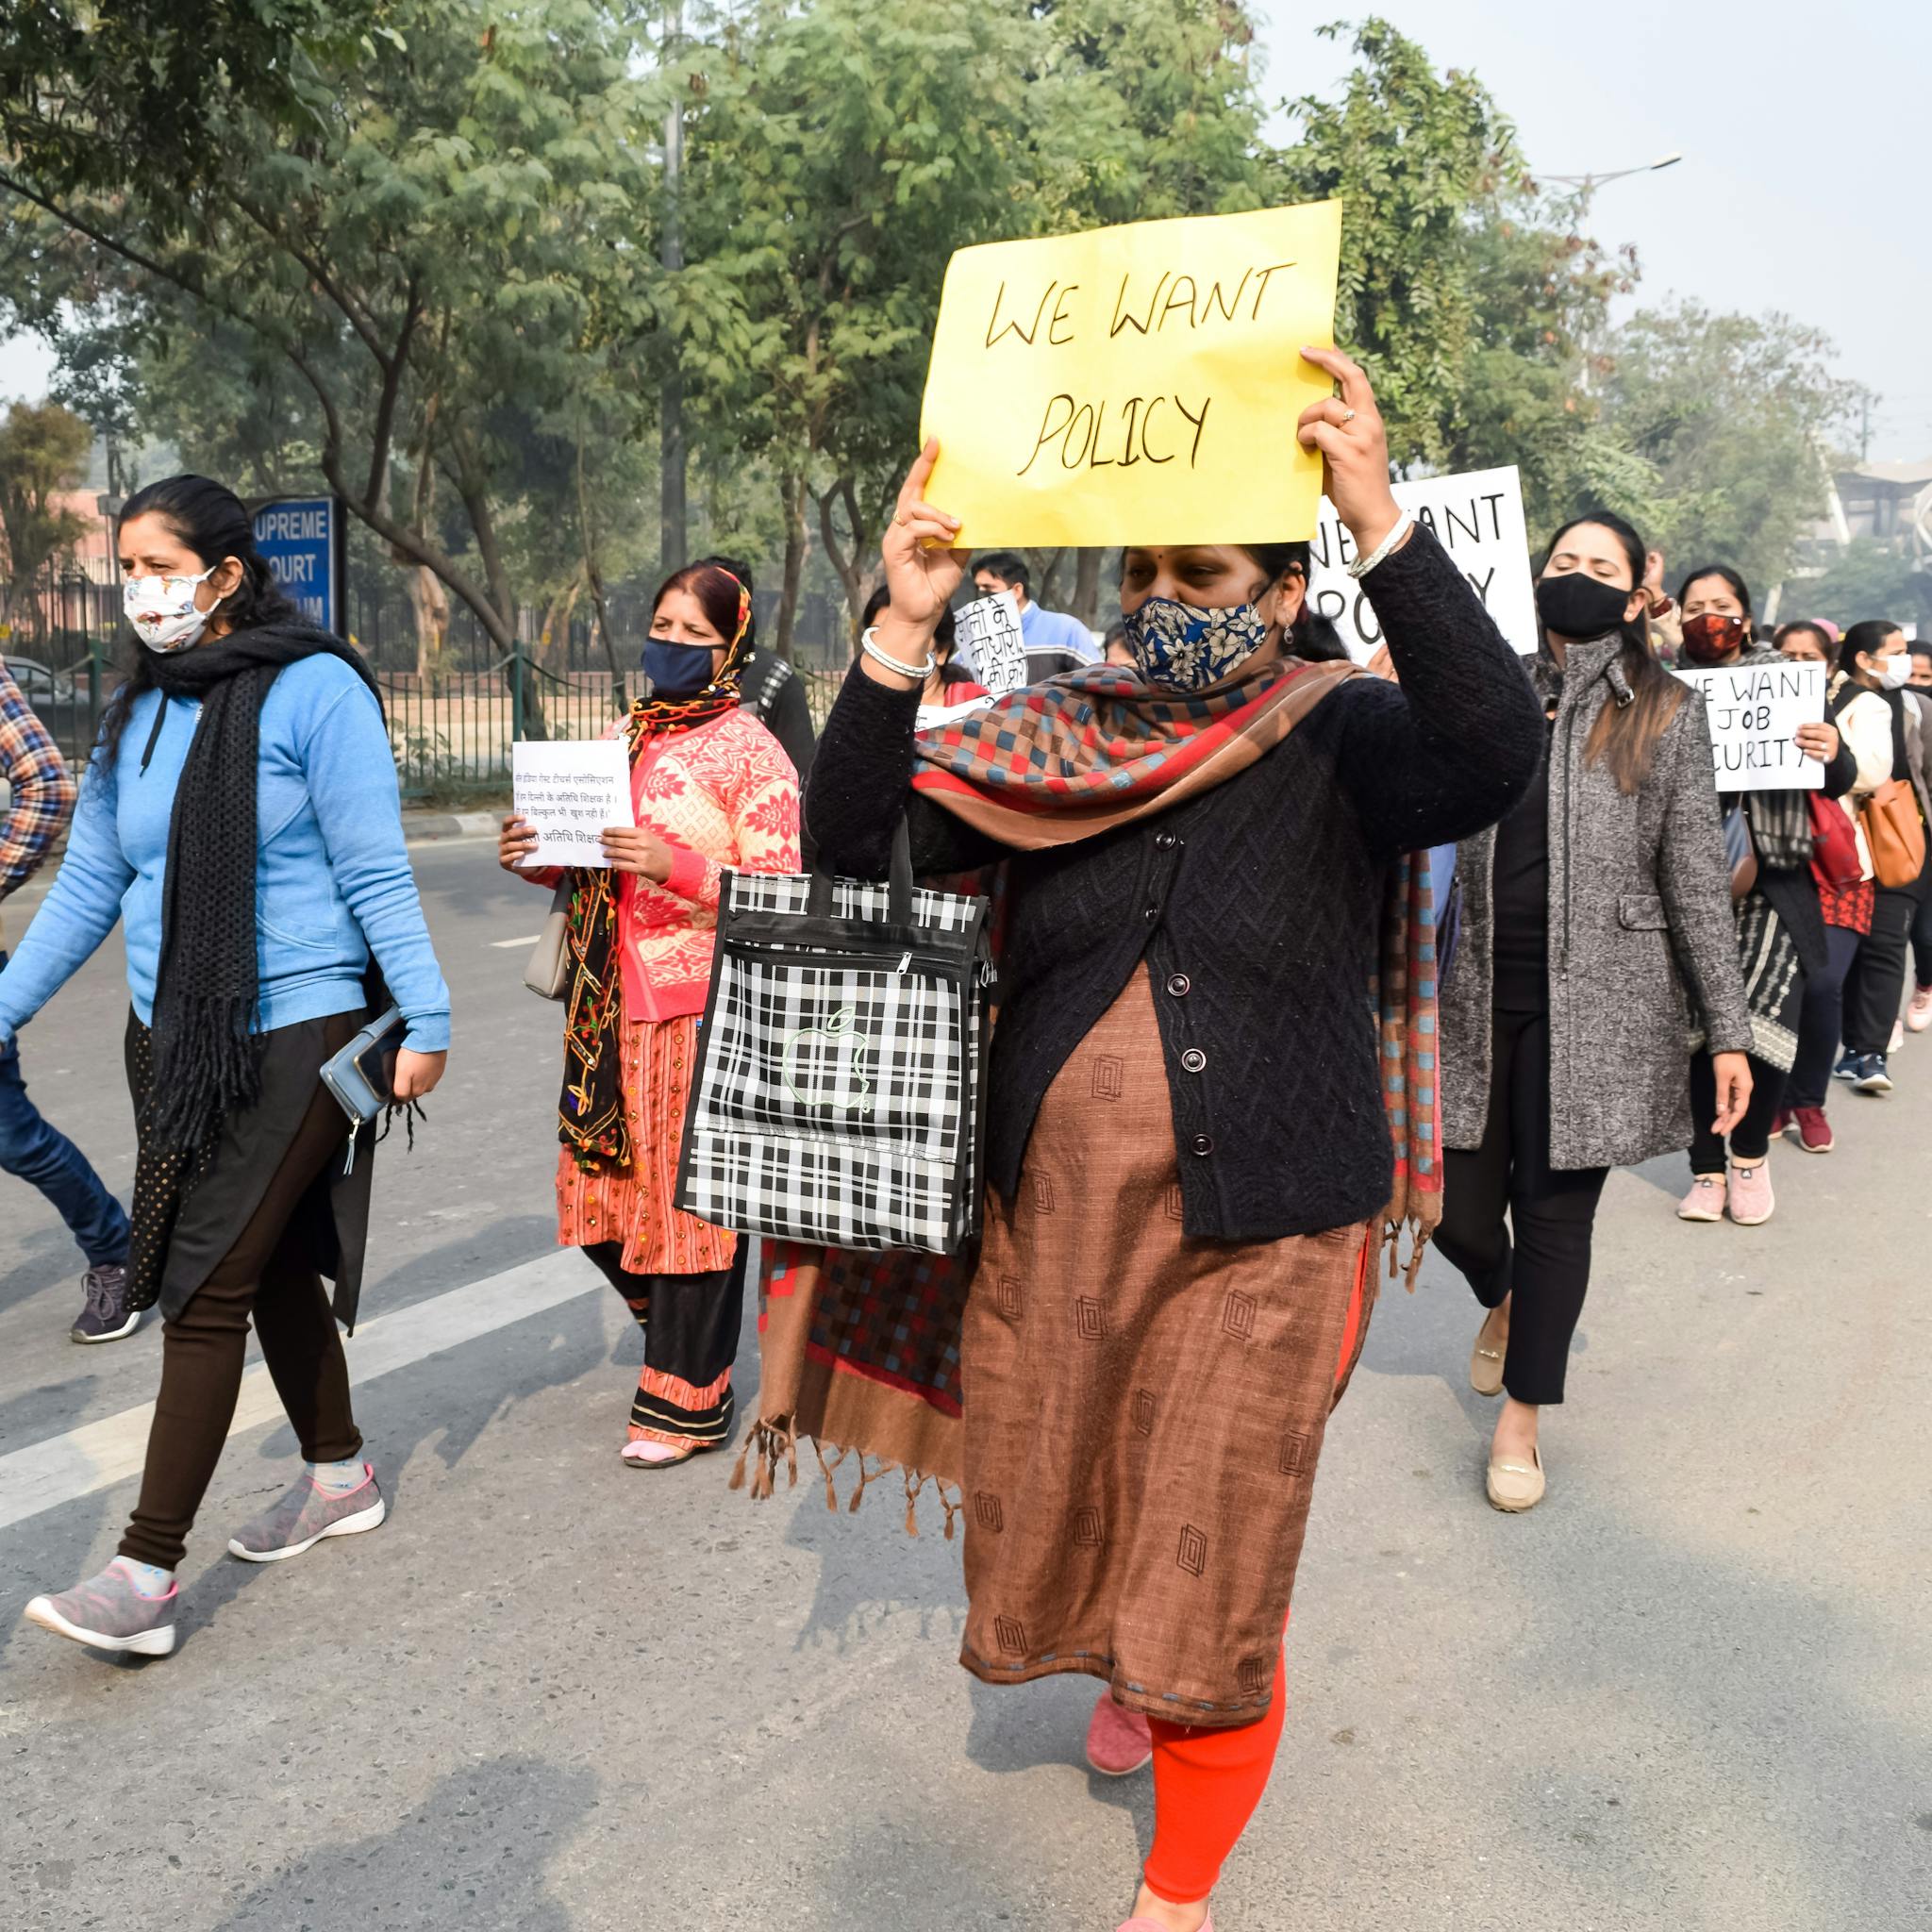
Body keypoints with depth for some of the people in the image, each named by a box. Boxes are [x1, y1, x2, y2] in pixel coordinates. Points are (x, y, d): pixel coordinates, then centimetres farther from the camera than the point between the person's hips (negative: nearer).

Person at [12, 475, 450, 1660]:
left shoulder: (314, 691, -10)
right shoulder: (141, 710, 10)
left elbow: (376, 873, -12)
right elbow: (91, 884, 15)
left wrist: (424, 1020, -15)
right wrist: (5, 1010, 15)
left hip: (295, 1039, -7)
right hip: (173, 1042, 7)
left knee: (207, 1288, -7)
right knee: (273, 1266, 16)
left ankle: (148, 1572, -1)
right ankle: (339, 1478, 34)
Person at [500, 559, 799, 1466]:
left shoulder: (749, 749, -6)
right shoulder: (622, 734, 14)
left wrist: (677, 865, -22)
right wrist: (534, 860, 2)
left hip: (698, 1002, -7)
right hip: (610, 1001, 7)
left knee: (687, 1190, 0)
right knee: (603, 1187, 11)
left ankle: (688, 1399, 14)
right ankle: (681, 1327, 36)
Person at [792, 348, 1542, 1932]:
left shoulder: (1344, 746, -7)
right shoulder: (1056, 745, 2)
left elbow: (1495, 750, -28)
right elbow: (854, 836, -4)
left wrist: (1383, 521, -34)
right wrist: (906, 626, -17)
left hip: (1257, 1240, -4)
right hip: (1052, 1220, 4)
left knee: (1214, 1587, 7)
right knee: (1054, 1524, 21)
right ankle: (1133, 1668, 57)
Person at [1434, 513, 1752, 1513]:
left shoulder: (1666, 715, 2)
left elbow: (1697, 879, 2)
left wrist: (1728, 1029, -1)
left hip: (1599, 1005, -2)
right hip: (1481, 996, 2)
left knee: (1555, 1213, 2)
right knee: (1457, 1207, 4)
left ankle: (1520, 1418, 21)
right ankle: (1504, 1300, 41)